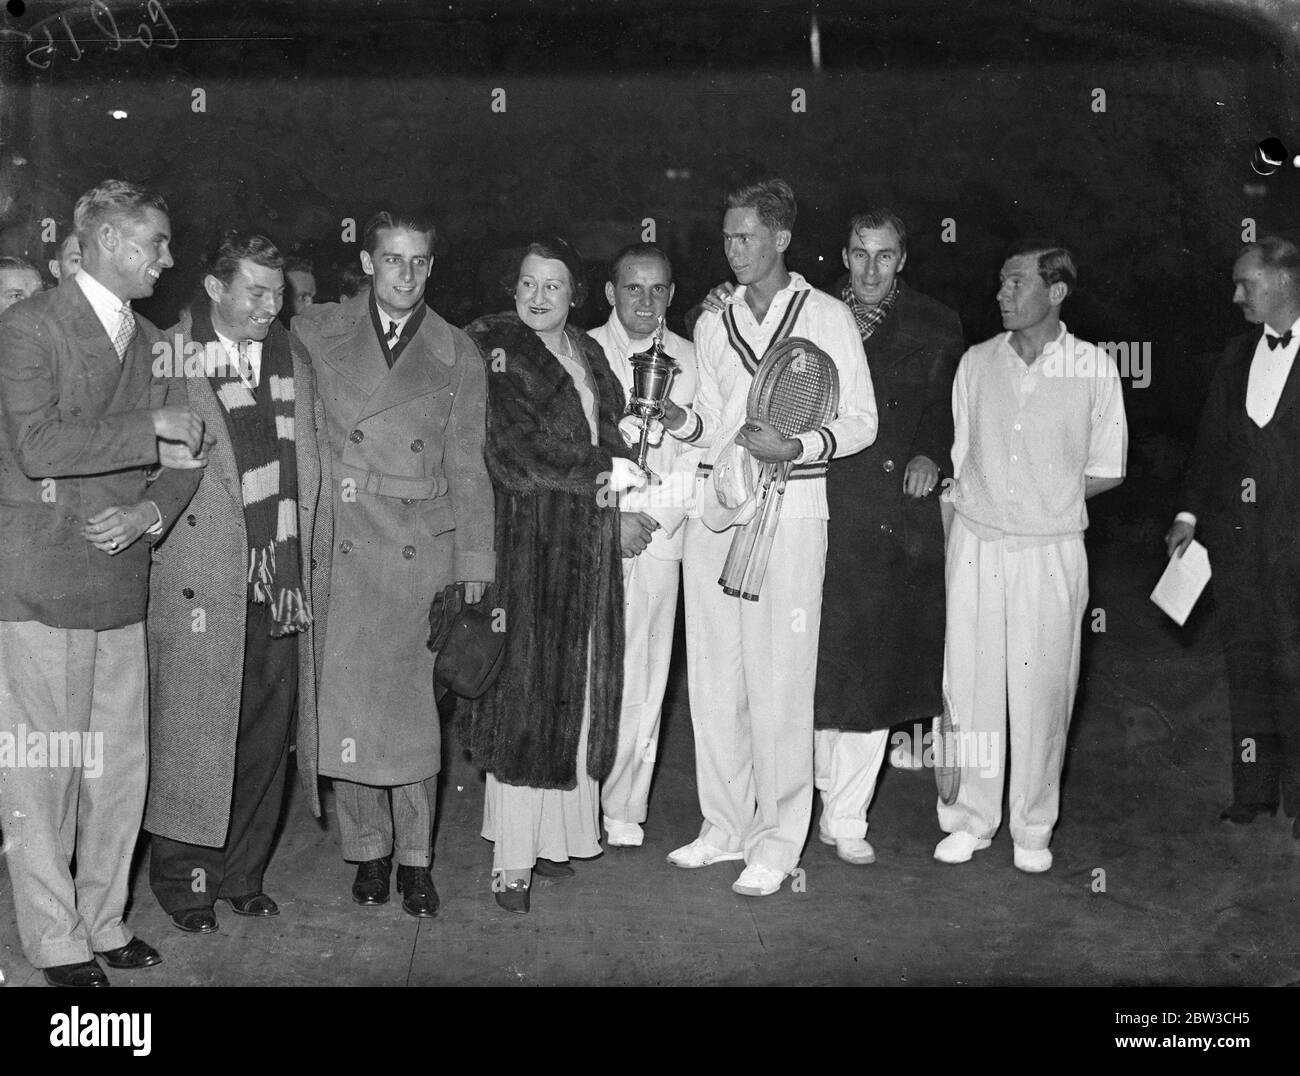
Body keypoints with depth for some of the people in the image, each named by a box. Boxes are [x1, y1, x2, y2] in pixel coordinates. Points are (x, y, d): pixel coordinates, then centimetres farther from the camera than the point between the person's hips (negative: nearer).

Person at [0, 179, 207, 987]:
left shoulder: (151, 340, 16)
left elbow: (185, 454, 14)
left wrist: (149, 511, -6)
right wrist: (152, 427, -15)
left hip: (122, 580, 6)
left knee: (122, 765, 9)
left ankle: (104, 921, 23)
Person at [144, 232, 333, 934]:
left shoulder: (295, 362, 14)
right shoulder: (167, 359, -2)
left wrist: (311, 570, 9)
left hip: (282, 583, 5)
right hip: (201, 580, -5)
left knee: (267, 736, 10)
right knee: (193, 732, 1)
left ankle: (243, 874, 25)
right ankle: (182, 879, 18)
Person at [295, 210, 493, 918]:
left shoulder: (458, 356, 10)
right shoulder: (314, 333, 9)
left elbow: (467, 467, 9)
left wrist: (474, 563, 5)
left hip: (423, 552, 0)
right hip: (341, 548, 0)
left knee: (415, 707, 0)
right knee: (346, 701, 0)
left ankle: (416, 859, 14)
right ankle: (368, 849, 18)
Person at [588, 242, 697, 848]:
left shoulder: (690, 360, 8)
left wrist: (652, 515, -10)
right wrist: (611, 520, -9)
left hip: (658, 541, 1)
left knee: (641, 680, 2)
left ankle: (623, 809, 13)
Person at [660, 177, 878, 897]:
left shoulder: (827, 317, 2)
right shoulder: (712, 323, 16)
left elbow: (860, 420, 1)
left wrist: (794, 448, -15)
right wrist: (684, 424, -3)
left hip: (788, 510, -5)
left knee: (778, 682, -4)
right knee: (712, 678, 7)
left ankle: (777, 842, 7)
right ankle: (725, 827, 20)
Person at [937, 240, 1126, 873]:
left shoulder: (1094, 368, -1)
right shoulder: (976, 363, 6)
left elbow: (1106, 472, 4)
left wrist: (1043, 498, -2)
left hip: (1052, 551, -2)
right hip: (976, 544, 2)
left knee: (1041, 690, 3)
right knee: (969, 683, 4)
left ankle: (1033, 830, 18)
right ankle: (971, 819, 18)